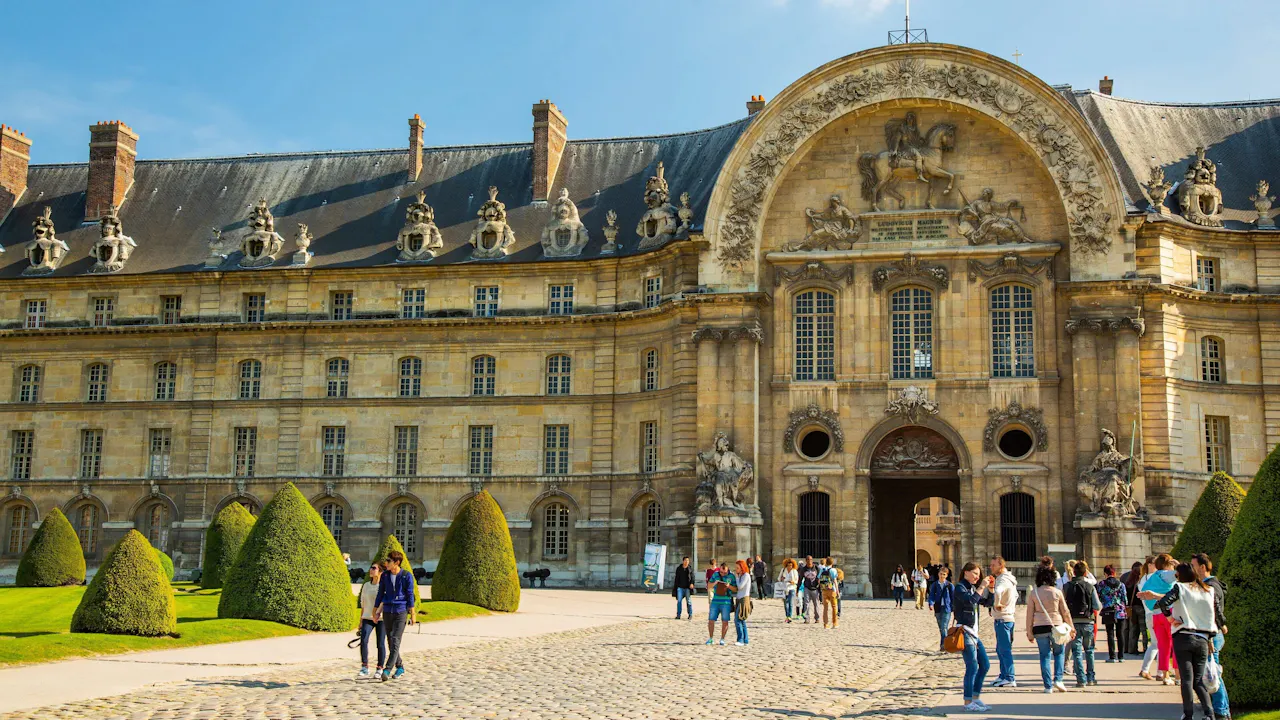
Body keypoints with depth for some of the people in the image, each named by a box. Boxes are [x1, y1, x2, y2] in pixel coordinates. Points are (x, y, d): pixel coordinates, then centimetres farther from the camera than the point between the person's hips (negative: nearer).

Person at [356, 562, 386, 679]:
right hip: (367, 618, 4)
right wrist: (361, 620, 16)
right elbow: (363, 604, 18)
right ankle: (364, 669, -9)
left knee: (380, 644, 0)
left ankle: (379, 669, 14)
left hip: (381, 618, -4)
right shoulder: (366, 585, 11)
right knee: (363, 640, -13)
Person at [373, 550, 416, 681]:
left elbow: (410, 595, -2)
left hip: (401, 612, -5)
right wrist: (375, 611, 14)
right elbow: (380, 593, 14)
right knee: (390, 642, 9)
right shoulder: (385, 575, 7)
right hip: (387, 612, 5)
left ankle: (387, 670, -18)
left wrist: (412, 614, -2)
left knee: (395, 641, -14)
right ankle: (400, 667, 23)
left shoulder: (407, 576, -5)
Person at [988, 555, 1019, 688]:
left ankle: (1010, 679, -6)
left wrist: (997, 604, -26)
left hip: (1002, 619, -10)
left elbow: (998, 592, -41)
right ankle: (1004, 676, 24)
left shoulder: (1003, 580, -18)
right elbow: (1015, 594, 30)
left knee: (1004, 649, -7)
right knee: (1001, 649, 17)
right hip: (1008, 617, 10)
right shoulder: (1010, 579, 15)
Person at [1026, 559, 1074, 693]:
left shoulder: (1033, 593, -2)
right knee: (1059, 653, 18)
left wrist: (1029, 632, 5)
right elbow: (1065, 612, 3)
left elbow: (1030, 614, -1)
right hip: (1056, 626, 0)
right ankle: (1058, 679, 3)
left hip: (1039, 628, 0)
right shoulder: (1057, 592, -2)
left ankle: (1048, 686, 6)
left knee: (1045, 656, 7)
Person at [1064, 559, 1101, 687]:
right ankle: (1091, 677, 18)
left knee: (1077, 651, 3)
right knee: (1089, 650, 17)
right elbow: (1097, 607, -4)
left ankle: (1081, 679, -3)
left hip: (1073, 622, 0)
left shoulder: (1066, 587, 0)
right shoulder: (1090, 587, -3)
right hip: (1088, 622, 1)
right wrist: (1101, 604, 16)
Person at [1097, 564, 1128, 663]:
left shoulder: (1102, 584, -4)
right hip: (1120, 612, 2)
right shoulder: (1121, 584, 2)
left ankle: (1112, 656, -1)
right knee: (1120, 634, 7)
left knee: (1110, 634, 2)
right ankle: (1121, 656, 8)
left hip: (1108, 612, -2)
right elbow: (1125, 598, 3)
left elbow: (1098, 597, 1)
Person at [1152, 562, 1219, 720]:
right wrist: (1210, 638, 17)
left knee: (1187, 679, 0)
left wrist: (1169, 617, -3)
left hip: (1183, 637, -4)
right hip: (1202, 639, 4)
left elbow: (1163, 602, -19)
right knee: (1199, 680, 8)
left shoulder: (1180, 588, -3)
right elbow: (1214, 615, 13)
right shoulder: (1208, 591, 11)